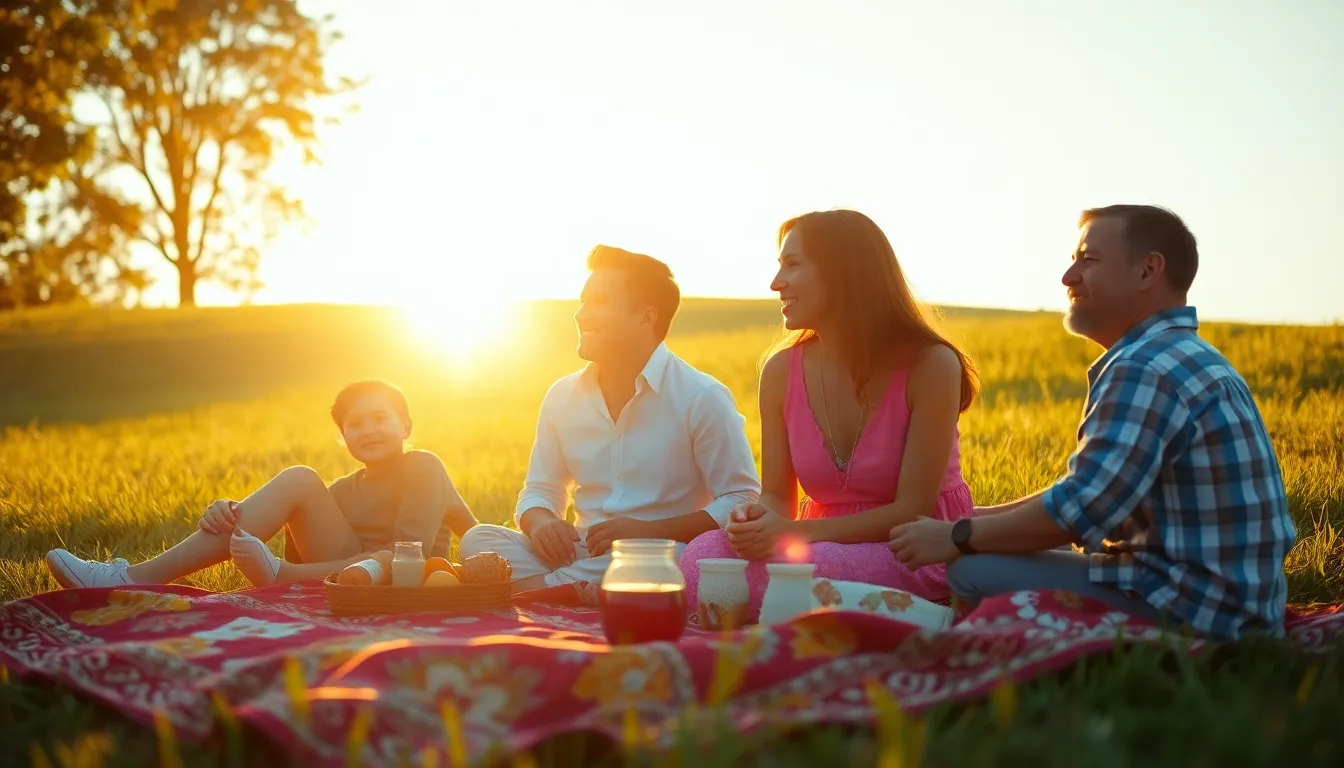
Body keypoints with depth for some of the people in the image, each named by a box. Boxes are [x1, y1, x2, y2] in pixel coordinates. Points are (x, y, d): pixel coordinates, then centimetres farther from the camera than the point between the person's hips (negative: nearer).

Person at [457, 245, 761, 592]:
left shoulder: (702, 398, -6)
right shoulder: (562, 396, 11)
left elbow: (743, 503, -8)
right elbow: (540, 491, 19)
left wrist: (649, 531, -20)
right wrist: (540, 521, -8)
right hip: (582, 555, 4)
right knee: (479, 538, -19)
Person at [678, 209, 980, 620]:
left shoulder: (930, 365, -12)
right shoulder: (781, 370, 2)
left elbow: (913, 510, -14)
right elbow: (778, 496, 7)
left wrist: (794, 532, -24)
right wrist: (758, 516, -20)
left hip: (917, 553, -4)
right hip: (826, 545, 4)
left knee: (791, 569, -35)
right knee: (706, 553, -27)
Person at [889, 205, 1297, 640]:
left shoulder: (1148, 368, -19)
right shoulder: (1184, 357, 16)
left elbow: (1082, 507, -24)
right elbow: (1094, 488, 19)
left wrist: (958, 538, -10)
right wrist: (977, 519, 13)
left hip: (1193, 612, -11)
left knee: (975, 572, -16)